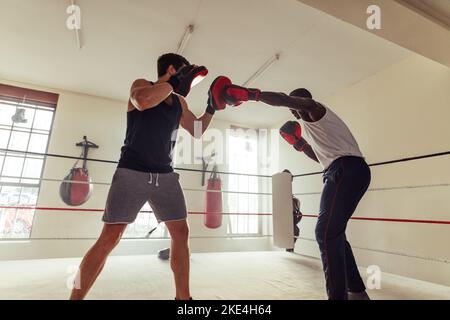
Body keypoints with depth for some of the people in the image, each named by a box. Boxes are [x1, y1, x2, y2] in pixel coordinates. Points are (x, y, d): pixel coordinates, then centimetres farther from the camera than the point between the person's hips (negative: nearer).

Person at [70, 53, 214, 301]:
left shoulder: (179, 102, 16)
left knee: (181, 233, 0)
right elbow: (142, 101, -24)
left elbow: (197, 131, 21)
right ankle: (75, 297, 12)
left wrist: (212, 107, 12)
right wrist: (175, 82, -14)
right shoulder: (142, 85, 1)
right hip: (132, 173, -5)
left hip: (165, 176, 6)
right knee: (109, 238, -6)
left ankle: (183, 296, 13)